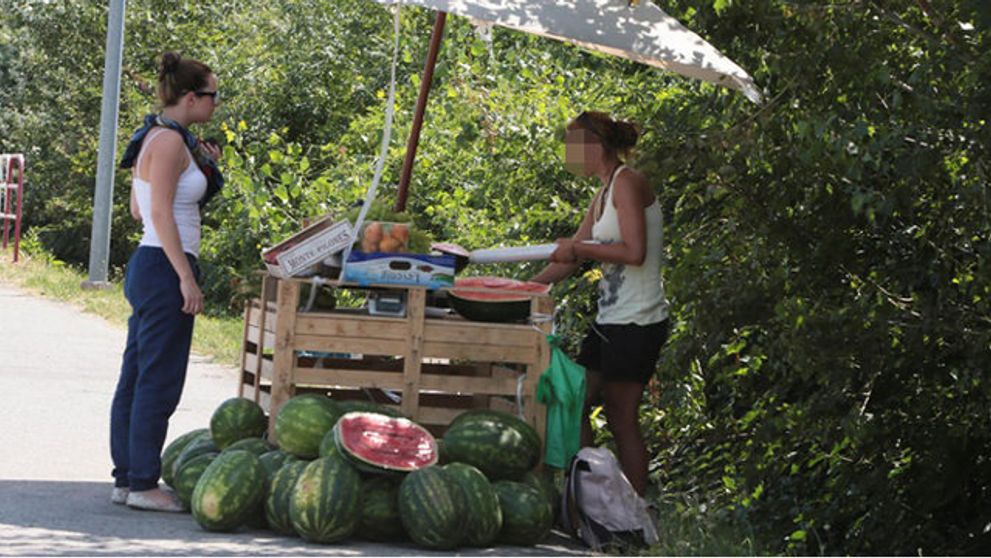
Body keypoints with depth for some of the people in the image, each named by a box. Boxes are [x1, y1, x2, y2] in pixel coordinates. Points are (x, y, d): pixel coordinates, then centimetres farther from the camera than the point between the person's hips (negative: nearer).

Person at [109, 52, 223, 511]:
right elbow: (160, 214, -19)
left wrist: (199, 166, 19)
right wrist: (187, 278, -20)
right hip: (165, 267, -10)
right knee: (158, 382, -6)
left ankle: (126, 478, 16)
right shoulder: (169, 141, -14)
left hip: (148, 267, 10)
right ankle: (141, 483, -3)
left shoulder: (157, 140, 15)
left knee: (136, 378, 11)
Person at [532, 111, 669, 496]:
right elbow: (569, 260, 21)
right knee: (575, 401, 9)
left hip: (637, 322, -9)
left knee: (622, 418, -5)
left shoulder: (627, 183, -12)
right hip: (611, 320, 9)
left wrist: (578, 247, -12)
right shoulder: (604, 195, 16)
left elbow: (634, 252, -23)